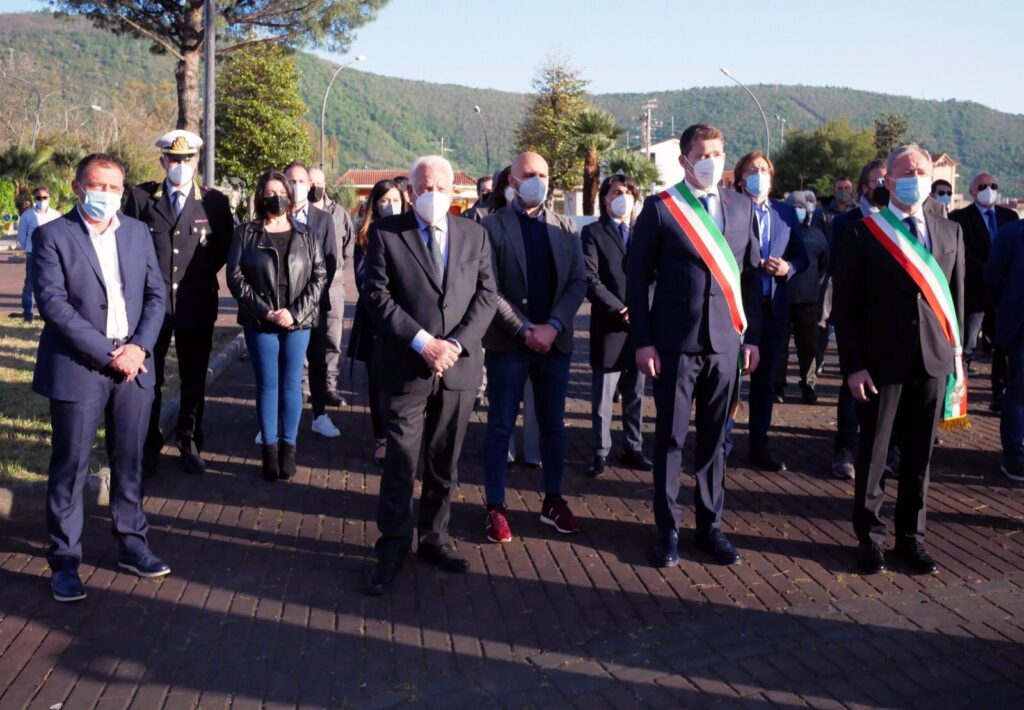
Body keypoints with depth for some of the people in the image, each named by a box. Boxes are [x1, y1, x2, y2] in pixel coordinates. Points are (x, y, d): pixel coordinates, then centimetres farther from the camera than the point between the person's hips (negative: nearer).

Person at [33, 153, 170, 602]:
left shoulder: (138, 232, 9)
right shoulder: (52, 236, -4)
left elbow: (156, 294, 7)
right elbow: (52, 303, -13)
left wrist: (140, 346, -9)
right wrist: (106, 353, -17)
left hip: (133, 364, 4)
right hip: (77, 368, -4)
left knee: (129, 460, 13)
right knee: (71, 465, 4)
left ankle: (131, 544, 26)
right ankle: (64, 560, 16)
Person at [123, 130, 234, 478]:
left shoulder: (214, 201, -1)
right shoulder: (141, 196, 0)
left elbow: (225, 247, 7)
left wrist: (202, 274, 1)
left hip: (197, 305, 0)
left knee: (194, 380, 10)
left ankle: (189, 443, 25)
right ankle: (149, 447, 22)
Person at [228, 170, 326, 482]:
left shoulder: (308, 236, 6)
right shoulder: (245, 233, 3)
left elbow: (319, 278, 2)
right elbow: (235, 276, -2)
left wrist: (295, 312, -10)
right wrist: (264, 311, -12)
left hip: (298, 322, 1)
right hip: (259, 322, -1)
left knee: (291, 384, 6)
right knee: (267, 385, 4)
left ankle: (288, 447, 14)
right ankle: (269, 449, 12)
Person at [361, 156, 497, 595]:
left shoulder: (474, 235, 8)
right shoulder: (385, 233, 0)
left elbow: (486, 294, 3)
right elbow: (378, 295, -7)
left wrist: (456, 343, -11)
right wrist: (423, 342, -15)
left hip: (459, 367, 3)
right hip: (405, 368, -3)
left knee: (445, 463, 12)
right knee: (401, 462, 1)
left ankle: (434, 539, 27)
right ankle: (393, 548, 14)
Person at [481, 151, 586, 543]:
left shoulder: (566, 228, 8)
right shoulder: (492, 226, -3)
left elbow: (578, 282, 2)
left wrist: (553, 326, -12)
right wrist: (526, 330, -15)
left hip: (555, 341, 4)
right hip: (508, 343, -3)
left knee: (553, 425, 12)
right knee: (500, 427, 3)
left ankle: (553, 501, 24)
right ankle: (495, 508, 12)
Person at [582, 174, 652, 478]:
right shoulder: (593, 232, 0)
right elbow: (590, 280, -10)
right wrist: (619, 310, -15)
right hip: (609, 327, -4)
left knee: (635, 395, 12)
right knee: (602, 397, 2)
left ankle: (633, 449, 22)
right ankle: (601, 452, 11)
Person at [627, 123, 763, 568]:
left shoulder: (741, 207, 9)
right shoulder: (659, 208, -2)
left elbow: (752, 275, 11)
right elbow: (637, 277, -3)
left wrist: (751, 335, 6)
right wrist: (643, 341, -8)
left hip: (725, 341, 3)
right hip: (675, 342, -3)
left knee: (714, 438, 11)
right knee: (670, 437, 5)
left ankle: (710, 526, 23)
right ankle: (668, 528, 17)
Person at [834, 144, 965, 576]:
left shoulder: (950, 233, 10)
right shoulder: (864, 233, -2)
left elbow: (956, 297, 12)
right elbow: (845, 305, -4)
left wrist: (955, 354, 7)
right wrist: (853, 366, -9)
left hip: (933, 361, 3)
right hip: (882, 362, -3)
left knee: (919, 453, 10)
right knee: (873, 452, 5)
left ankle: (911, 538, 24)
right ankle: (870, 538, 19)